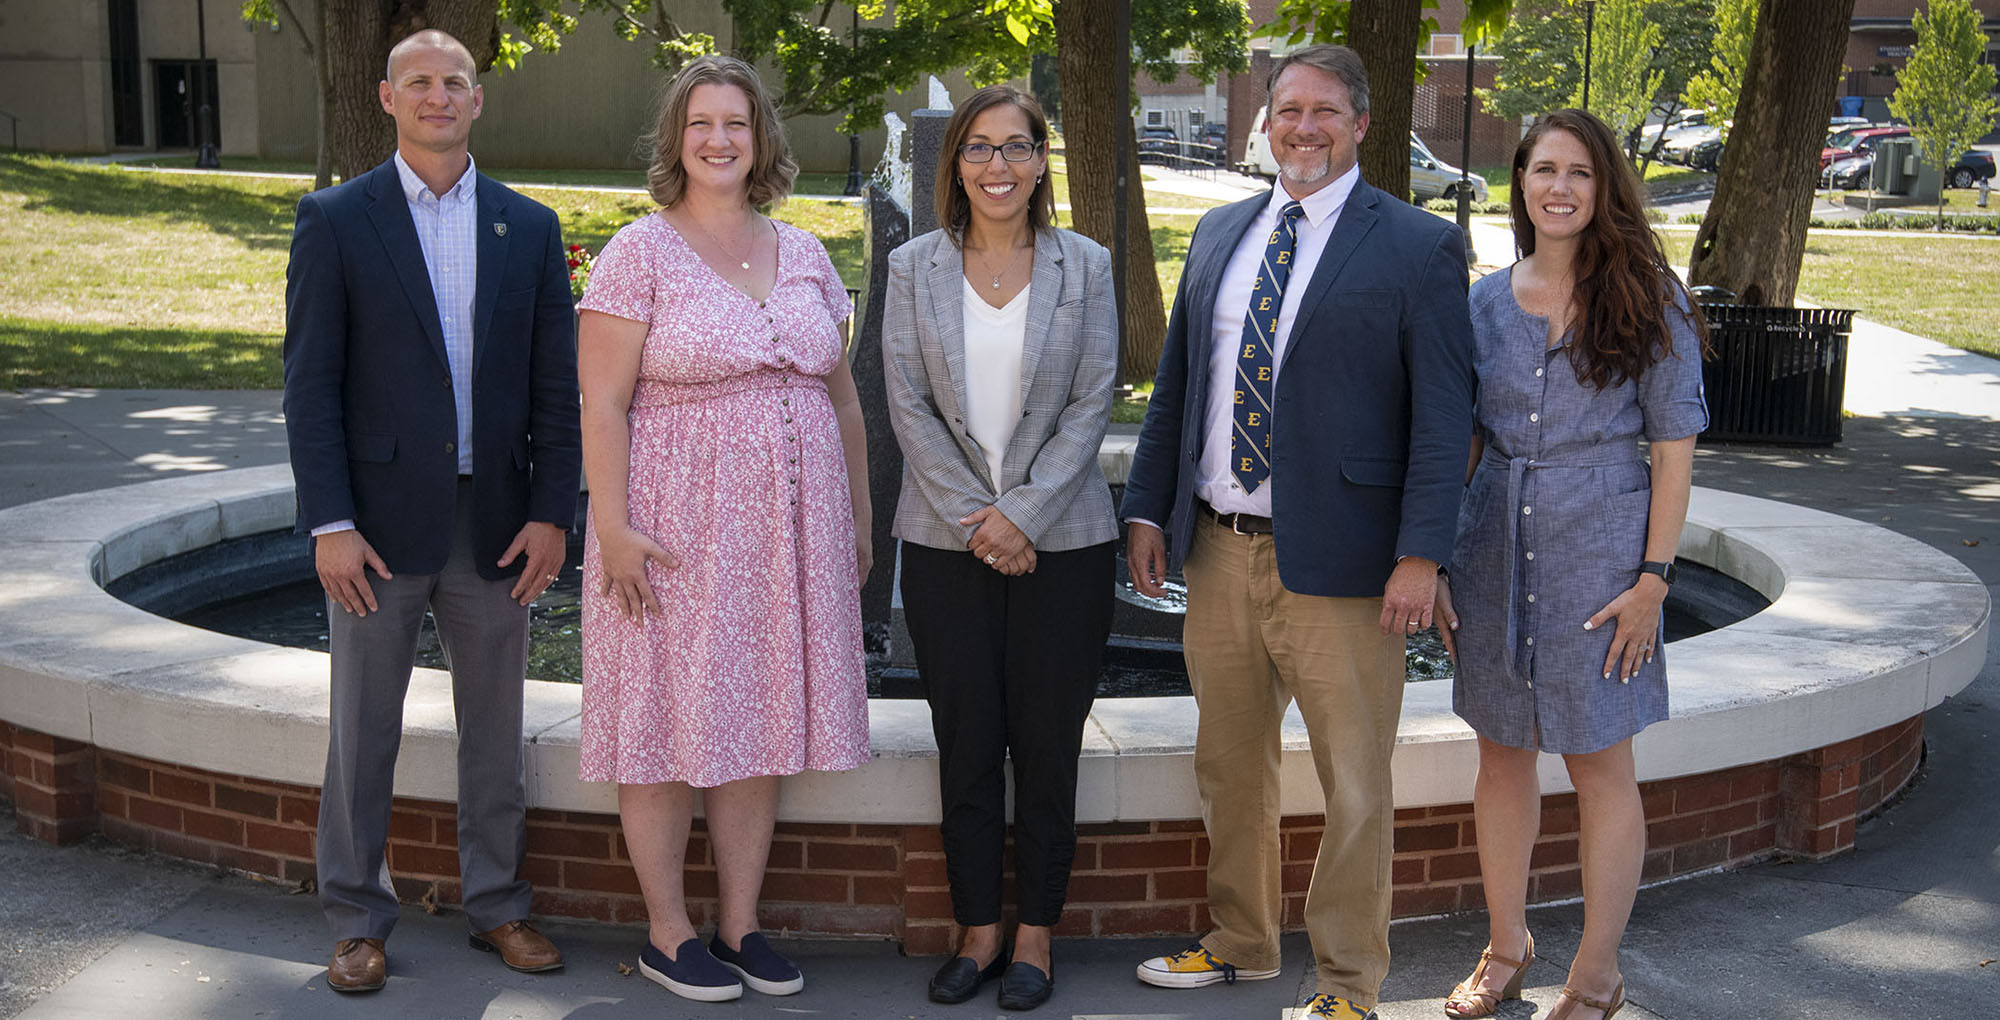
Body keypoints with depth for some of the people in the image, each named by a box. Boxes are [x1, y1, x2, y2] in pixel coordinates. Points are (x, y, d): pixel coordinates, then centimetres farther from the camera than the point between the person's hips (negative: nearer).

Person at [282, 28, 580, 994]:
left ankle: (497, 906, 26)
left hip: (495, 526, 3)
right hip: (378, 523, -2)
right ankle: (356, 922, 20)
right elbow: (310, 383, -4)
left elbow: (556, 385, 7)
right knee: (362, 733, 6)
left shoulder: (529, 226, 8)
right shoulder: (335, 219, 0)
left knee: (495, 731, 12)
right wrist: (329, 524, -11)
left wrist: (552, 513, -2)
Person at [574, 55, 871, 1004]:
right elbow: (602, 404, -9)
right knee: (668, 720, 2)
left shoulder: (804, 256, 11)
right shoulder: (639, 252, -4)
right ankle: (667, 931, 16)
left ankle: (741, 924, 22)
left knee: (756, 720, 10)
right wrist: (614, 526, -16)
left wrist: (858, 520, 13)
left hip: (786, 527, 5)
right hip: (675, 528, -5)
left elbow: (841, 399, 15)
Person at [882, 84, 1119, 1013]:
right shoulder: (913, 267, 4)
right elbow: (908, 404, 0)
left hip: (1060, 541, -1)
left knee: (1048, 744, 4)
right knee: (965, 744, 6)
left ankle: (1035, 933, 17)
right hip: (947, 542, 1)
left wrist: (1023, 511, -12)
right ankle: (978, 928, 19)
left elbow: (1092, 403, -2)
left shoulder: (1084, 266, 2)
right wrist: (973, 517, -9)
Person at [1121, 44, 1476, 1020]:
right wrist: (1148, 509, 10)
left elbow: (1444, 415, -8)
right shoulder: (1220, 235, 13)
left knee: (1354, 787, 4)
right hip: (1217, 550, 5)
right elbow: (1174, 384, 16)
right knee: (1229, 766, 18)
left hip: (1336, 563, -5)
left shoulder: (1418, 245, -4)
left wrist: (1420, 554, -15)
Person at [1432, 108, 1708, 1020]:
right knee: (1502, 754, 12)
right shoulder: (1486, 300, 5)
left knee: (1600, 767, 5)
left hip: (1600, 554, -3)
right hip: (1495, 550, 4)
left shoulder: (1646, 299, -4)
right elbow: (1459, 439, 10)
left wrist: (1653, 576, -10)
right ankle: (1506, 946, 29)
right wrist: (1434, 560, 5)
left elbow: (1675, 445, -5)